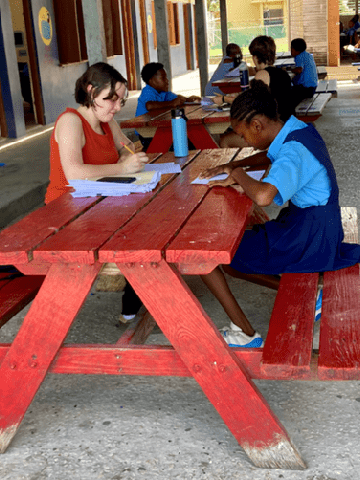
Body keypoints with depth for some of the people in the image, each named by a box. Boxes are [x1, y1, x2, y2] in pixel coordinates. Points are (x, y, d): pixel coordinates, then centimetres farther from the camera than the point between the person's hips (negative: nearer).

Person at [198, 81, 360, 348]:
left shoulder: (294, 152, -26)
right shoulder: (299, 129, 4)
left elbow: (263, 196, -44)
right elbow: (271, 157, 25)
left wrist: (239, 175, -22)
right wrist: (232, 166, 9)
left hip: (306, 239, -10)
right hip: (311, 227, 10)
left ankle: (245, 334, -5)